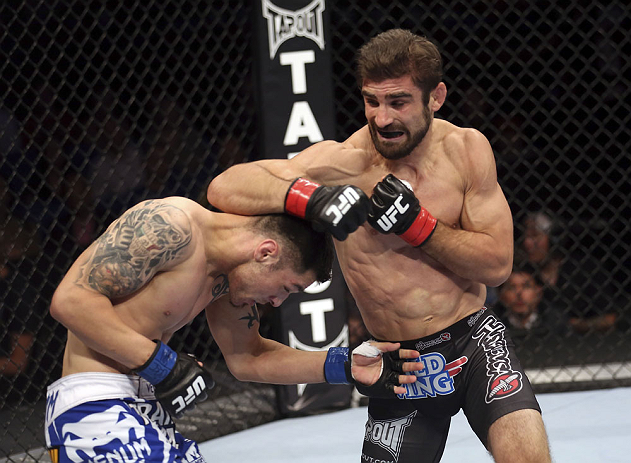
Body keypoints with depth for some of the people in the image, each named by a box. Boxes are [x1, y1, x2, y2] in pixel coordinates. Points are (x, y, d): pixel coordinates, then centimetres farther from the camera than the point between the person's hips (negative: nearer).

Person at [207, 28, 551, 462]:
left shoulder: (465, 149, -5)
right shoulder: (342, 162, -12)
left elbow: (498, 264, -7)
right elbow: (224, 187, -21)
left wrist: (416, 226, -20)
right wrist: (309, 197, -37)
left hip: (476, 340, 0)